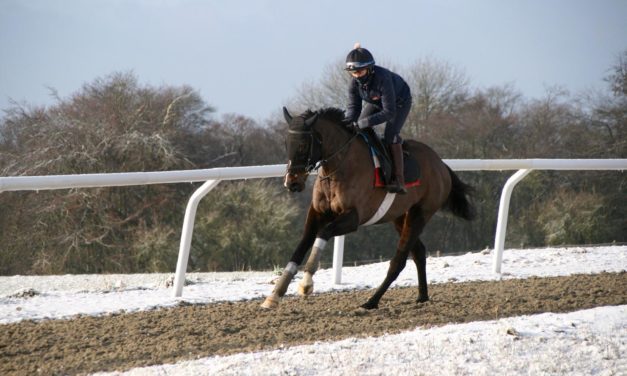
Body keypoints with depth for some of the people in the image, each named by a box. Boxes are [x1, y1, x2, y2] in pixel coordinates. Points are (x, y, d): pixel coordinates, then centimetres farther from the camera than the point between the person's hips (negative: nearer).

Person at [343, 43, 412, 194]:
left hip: (399, 102, -6)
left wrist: (362, 123, -51)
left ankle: (399, 180, -27)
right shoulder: (354, 83, -26)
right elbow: (353, 106, -18)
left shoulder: (383, 78, -44)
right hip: (375, 101, 6)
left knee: (390, 135, -25)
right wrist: (349, 121, -42)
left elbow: (389, 112, -44)